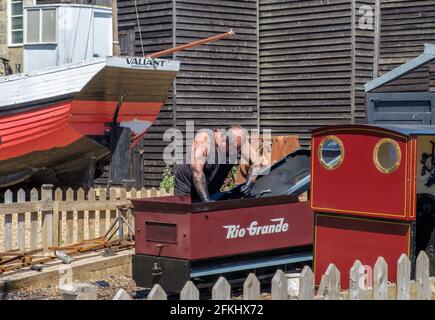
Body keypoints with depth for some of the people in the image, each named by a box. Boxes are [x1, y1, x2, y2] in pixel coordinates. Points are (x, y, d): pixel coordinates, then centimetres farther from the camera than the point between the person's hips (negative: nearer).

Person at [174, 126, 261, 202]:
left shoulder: (240, 141, -16)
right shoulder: (204, 139, -29)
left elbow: (256, 162, -12)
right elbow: (197, 171, -33)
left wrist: (248, 184, -29)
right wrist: (205, 198, -37)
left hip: (212, 189, 4)